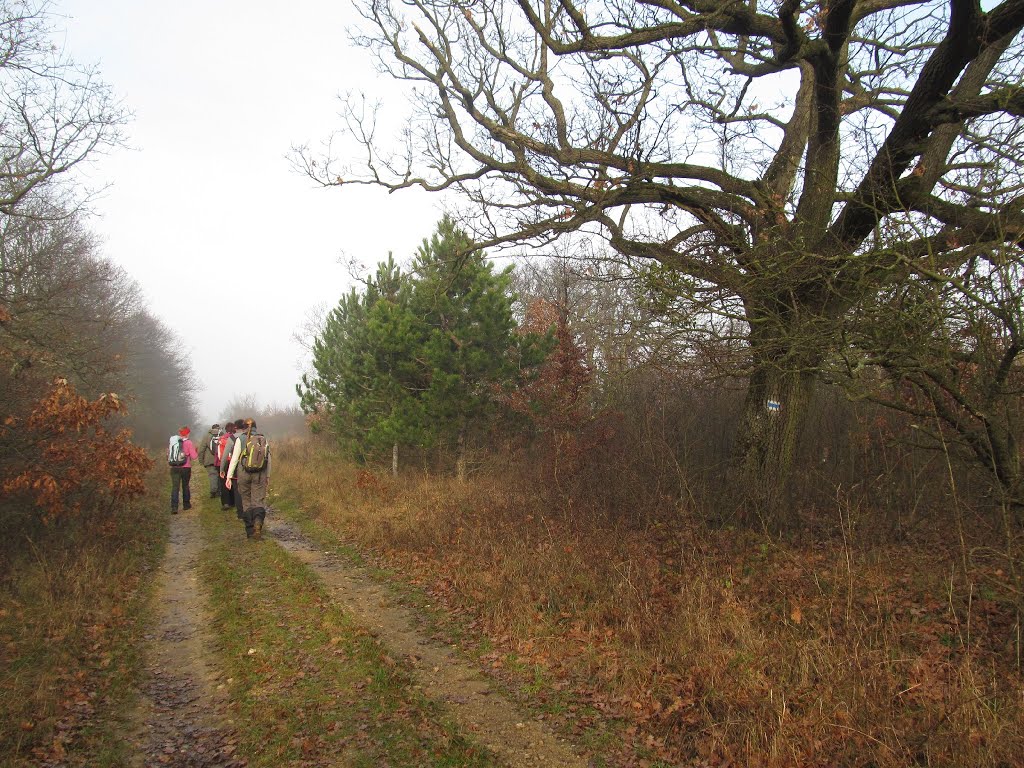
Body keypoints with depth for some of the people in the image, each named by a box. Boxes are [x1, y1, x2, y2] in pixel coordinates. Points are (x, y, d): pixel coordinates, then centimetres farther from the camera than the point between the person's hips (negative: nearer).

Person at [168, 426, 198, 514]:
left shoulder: (173, 441, 2)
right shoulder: (188, 442, -9)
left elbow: (168, 454, 9)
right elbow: (194, 457, -9)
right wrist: (195, 450, 10)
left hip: (174, 468, 2)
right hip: (185, 468, -2)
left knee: (175, 487, 0)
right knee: (185, 486, 15)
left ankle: (174, 507, -10)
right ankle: (186, 505, 26)